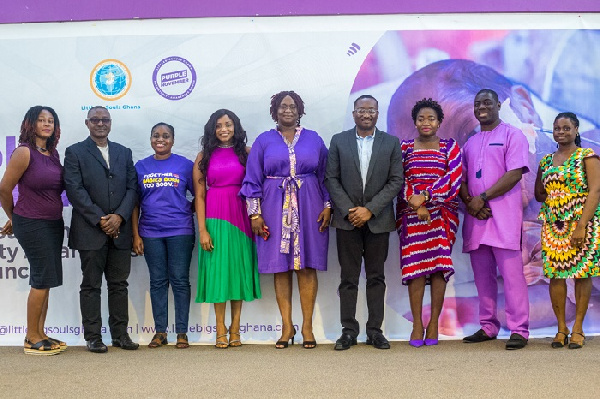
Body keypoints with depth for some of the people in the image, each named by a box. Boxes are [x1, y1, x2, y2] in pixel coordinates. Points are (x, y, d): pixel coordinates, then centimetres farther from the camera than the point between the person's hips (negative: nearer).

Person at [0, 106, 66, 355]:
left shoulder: (53, 153, 9)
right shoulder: (24, 152, -12)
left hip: (54, 223, 7)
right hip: (32, 224, -7)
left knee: (45, 280, 11)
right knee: (43, 278, -6)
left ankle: (39, 334, 21)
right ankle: (32, 339, 6)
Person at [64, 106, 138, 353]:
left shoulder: (123, 152, 15)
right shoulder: (75, 152, 3)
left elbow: (132, 187, 8)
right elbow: (75, 190, -6)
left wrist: (119, 216, -8)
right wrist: (100, 219, -12)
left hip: (120, 229, 4)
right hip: (90, 231, -3)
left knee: (119, 284, 7)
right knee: (91, 285, 2)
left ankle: (120, 334, 15)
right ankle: (93, 337, 9)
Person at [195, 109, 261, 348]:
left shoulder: (246, 153, 6)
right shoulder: (205, 156, 5)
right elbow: (199, 195, 1)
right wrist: (202, 229, -7)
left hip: (241, 217, 1)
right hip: (215, 218, -1)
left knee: (239, 270, 4)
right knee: (218, 269, 0)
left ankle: (235, 329, 12)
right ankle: (221, 331, 6)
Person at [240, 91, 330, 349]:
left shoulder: (314, 140, 9)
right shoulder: (264, 141, 7)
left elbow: (325, 175, 10)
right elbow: (253, 180, 5)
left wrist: (328, 206, 0)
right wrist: (255, 213, -3)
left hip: (308, 209, 0)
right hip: (275, 210, 0)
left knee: (307, 267, -1)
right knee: (280, 268, 1)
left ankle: (307, 326, 7)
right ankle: (287, 326, 9)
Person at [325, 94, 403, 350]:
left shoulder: (391, 143, 4)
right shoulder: (338, 141, 5)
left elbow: (396, 181, -2)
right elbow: (331, 179, 2)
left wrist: (370, 209, -10)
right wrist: (348, 210, -9)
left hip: (378, 219, 0)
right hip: (347, 218, 0)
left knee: (376, 277, 6)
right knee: (349, 278, 3)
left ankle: (375, 330, 12)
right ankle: (349, 331, 8)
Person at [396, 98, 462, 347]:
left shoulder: (450, 147, 9)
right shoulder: (404, 148, 11)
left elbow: (454, 177, -3)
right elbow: (398, 180, 2)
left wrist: (425, 196, -14)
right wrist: (417, 205, -12)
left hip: (442, 212, 0)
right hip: (411, 214, 0)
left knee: (439, 266, -6)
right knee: (414, 266, -6)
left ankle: (434, 324, 2)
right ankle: (417, 325, -1)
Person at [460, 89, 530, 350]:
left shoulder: (512, 135, 2)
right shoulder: (470, 143, 20)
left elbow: (515, 173, -9)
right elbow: (461, 179, 16)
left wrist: (482, 198, -13)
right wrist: (469, 202, -5)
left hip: (504, 217, -6)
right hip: (475, 218, 6)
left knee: (511, 274, -7)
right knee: (482, 275, 8)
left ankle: (519, 330, -3)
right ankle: (488, 327, 15)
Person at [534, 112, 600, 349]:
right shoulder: (546, 161, 14)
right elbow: (538, 193, 20)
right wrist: (553, 196, -2)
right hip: (553, 225, 4)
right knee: (555, 274, 1)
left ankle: (578, 329, 6)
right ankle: (561, 328, 9)